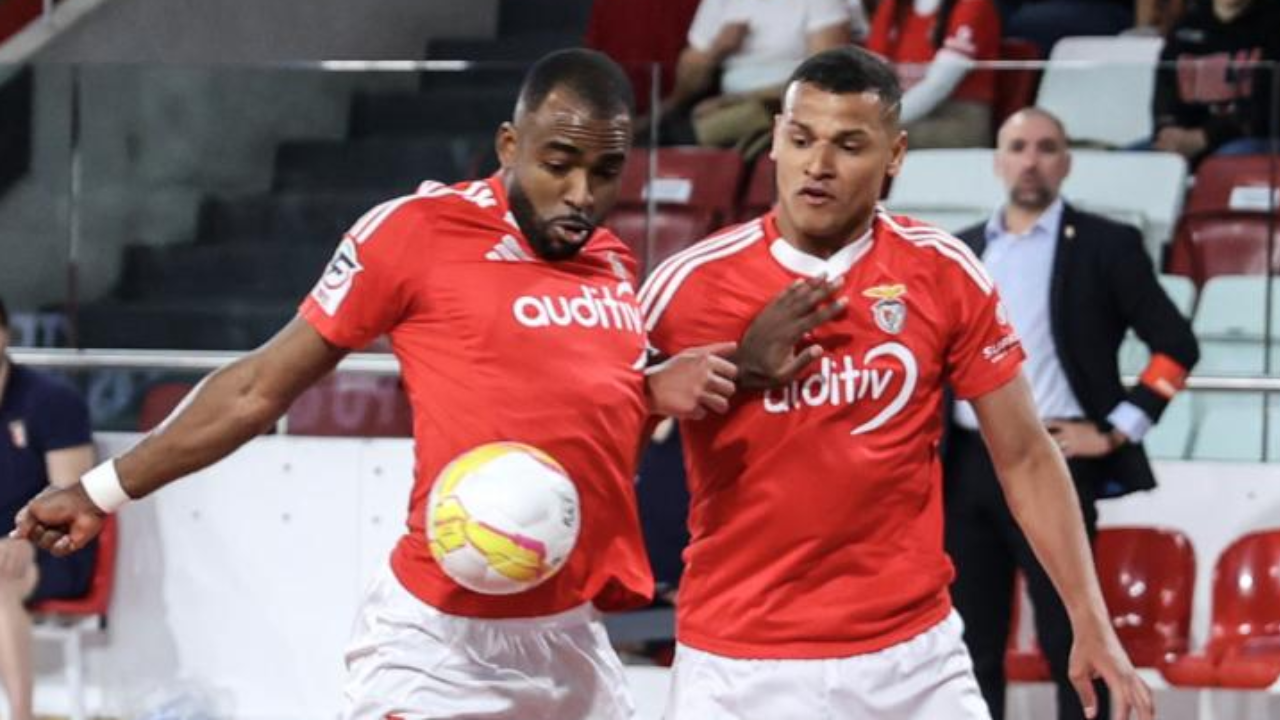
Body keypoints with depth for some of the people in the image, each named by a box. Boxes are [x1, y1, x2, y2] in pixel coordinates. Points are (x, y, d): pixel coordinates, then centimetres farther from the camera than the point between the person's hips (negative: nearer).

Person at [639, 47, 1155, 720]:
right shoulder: (690, 283, -6)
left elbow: (1024, 458, 4)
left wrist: (1092, 626, 0)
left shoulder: (944, 274, -1)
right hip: (737, 665, -1)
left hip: (914, 657, 1)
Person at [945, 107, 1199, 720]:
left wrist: (1115, 431, -7)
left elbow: (1175, 344, -2)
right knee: (973, 642, 6)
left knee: (1070, 643, -4)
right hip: (968, 466, 5)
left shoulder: (1105, 245, 0)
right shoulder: (962, 252, 14)